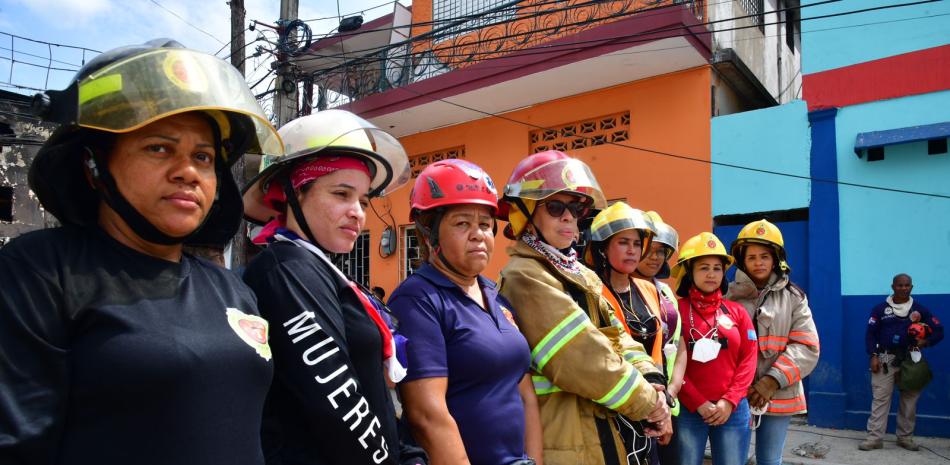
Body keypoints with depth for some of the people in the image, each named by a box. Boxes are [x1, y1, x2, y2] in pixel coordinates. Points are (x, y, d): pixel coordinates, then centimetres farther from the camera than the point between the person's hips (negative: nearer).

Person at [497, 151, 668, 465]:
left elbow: (616, 338, 7)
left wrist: (651, 381, -11)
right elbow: (582, 357, -21)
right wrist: (645, 402, -13)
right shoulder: (524, 277, -16)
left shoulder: (581, 276, 13)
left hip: (599, 433, 9)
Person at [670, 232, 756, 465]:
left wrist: (729, 401, -6)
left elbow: (748, 360, 5)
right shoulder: (676, 310, -3)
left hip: (733, 410, 3)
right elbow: (672, 363, -7)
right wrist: (699, 403, -10)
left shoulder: (737, 312, 9)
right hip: (688, 410, -3)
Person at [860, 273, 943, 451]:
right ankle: (875, 438, -5)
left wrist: (925, 342, -12)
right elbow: (871, 334, 2)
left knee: (909, 400, 8)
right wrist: (873, 356, -8)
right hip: (886, 359, -2)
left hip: (910, 360, 2)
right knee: (880, 398, -5)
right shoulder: (880, 308, 2)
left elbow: (938, 331, 7)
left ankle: (905, 437, 20)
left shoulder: (920, 309, 6)